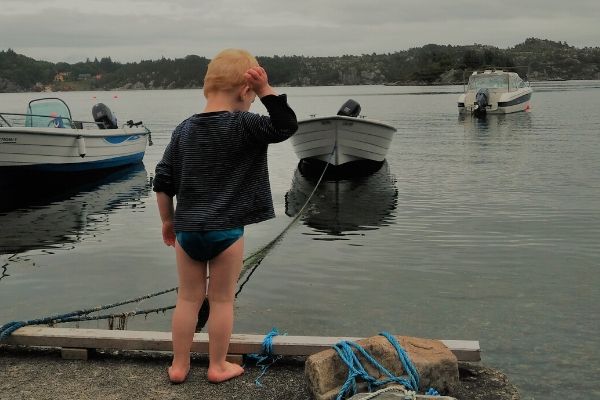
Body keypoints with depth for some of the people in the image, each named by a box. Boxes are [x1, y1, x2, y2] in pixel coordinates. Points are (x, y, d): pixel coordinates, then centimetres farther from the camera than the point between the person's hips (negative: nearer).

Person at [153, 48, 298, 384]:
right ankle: (218, 366, 22)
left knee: (188, 299, 15)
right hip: (226, 231, -4)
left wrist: (168, 221, 16)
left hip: (187, 230, 4)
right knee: (222, 300, 10)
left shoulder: (185, 129, 4)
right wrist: (266, 90, -14)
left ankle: (179, 365, 24)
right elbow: (287, 126, -10)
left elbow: (162, 182, 5)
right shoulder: (243, 126, -11)